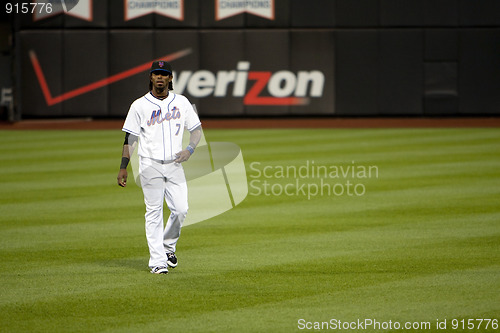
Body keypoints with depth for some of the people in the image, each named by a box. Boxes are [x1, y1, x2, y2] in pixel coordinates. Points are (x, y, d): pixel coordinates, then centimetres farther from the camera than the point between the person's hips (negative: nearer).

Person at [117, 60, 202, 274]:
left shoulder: (181, 102, 9)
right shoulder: (140, 106, 2)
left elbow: (196, 129, 15)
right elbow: (130, 138, 2)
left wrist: (189, 149, -4)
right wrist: (123, 167, -3)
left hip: (175, 165, 2)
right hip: (150, 166, -2)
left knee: (180, 210, -6)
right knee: (154, 213, -4)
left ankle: (168, 247, 20)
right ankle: (157, 261, -3)